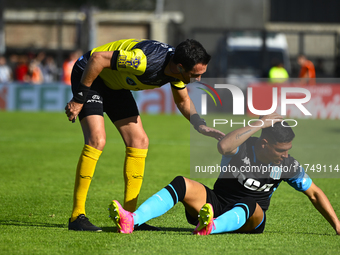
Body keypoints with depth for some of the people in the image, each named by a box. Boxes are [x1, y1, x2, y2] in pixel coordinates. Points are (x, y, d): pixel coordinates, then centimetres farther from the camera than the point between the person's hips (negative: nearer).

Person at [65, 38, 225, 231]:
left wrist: (201, 126, -8)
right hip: (90, 76, -8)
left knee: (139, 142, 0)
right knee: (97, 140, -23)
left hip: (115, 85, 8)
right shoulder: (146, 61, -39)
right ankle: (77, 216, -17)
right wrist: (79, 98, -25)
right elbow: (97, 58, -32)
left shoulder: (177, 66, -13)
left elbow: (183, 101, 8)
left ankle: (129, 214, 6)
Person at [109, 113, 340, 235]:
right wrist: (260, 123, -34)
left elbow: (315, 194, 6)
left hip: (250, 220, 0)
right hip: (217, 205, 0)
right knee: (182, 185, -25)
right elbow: (223, 146, -36)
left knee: (249, 206, -38)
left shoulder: (289, 165, -5)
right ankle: (131, 221, -44)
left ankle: (210, 227, -71)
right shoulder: (243, 147, -12)